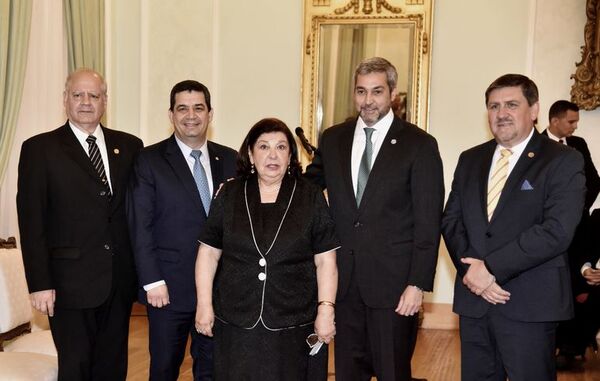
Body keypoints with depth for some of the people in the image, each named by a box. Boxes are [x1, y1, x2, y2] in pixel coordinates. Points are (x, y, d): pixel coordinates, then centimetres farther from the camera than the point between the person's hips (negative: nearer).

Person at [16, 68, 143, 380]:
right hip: (70, 281, -3)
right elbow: (31, 222, -6)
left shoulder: (129, 146, 8)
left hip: (120, 280, 4)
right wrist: (39, 284, -11)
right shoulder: (39, 149, -2)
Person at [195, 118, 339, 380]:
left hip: (294, 324, -1)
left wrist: (326, 309, -8)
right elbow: (209, 253, 6)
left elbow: (325, 261, -1)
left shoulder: (311, 198, 1)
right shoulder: (229, 195, 4)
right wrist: (204, 305, 1)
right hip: (237, 322, 1)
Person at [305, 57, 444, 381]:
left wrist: (418, 284, -12)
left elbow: (428, 223, -7)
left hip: (393, 283, -4)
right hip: (344, 281, 4)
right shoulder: (332, 139, 8)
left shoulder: (419, 145, -5)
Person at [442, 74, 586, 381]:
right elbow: (451, 220, 8)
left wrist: (491, 268, -17)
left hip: (530, 306, -4)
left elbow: (556, 231, -16)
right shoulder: (470, 160, 13)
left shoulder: (564, 162, -4)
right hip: (473, 300, 5)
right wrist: (471, 270, -9)